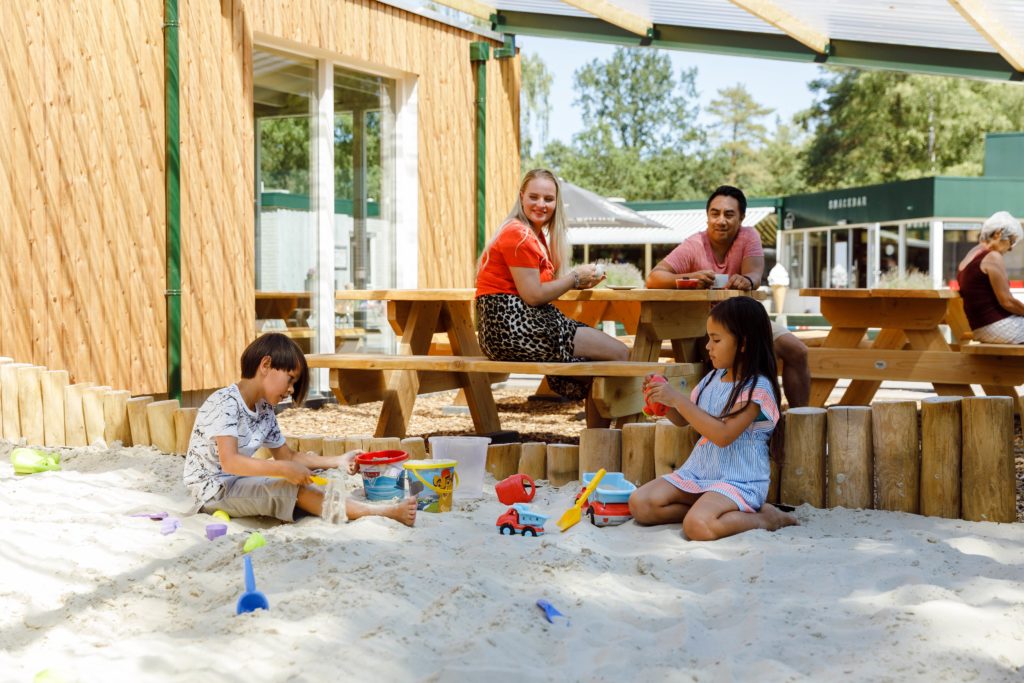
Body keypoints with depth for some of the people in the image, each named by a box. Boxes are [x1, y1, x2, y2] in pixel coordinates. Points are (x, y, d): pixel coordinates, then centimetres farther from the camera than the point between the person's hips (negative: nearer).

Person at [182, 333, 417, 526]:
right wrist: (285, 470, -37)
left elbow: (286, 456, 13)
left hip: (239, 483, 10)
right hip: (213, 490, -10)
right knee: (292, 488, -24)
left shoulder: (264, 411, 7)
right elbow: (229, 462, -32)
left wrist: (337, 461, 2)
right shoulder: (225, 403, -20)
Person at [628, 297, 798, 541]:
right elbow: (683, 420, 20)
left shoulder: (757, 388, -14)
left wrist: (678, 400, -24)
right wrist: (664, 401, -1)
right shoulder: (713, 378, 8)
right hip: (698, 472, 7)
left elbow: (723, 435, -25)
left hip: (738, 481, -7)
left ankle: (765, 518, -10)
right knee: (639, 504, -11)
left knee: (697, 526, -34)